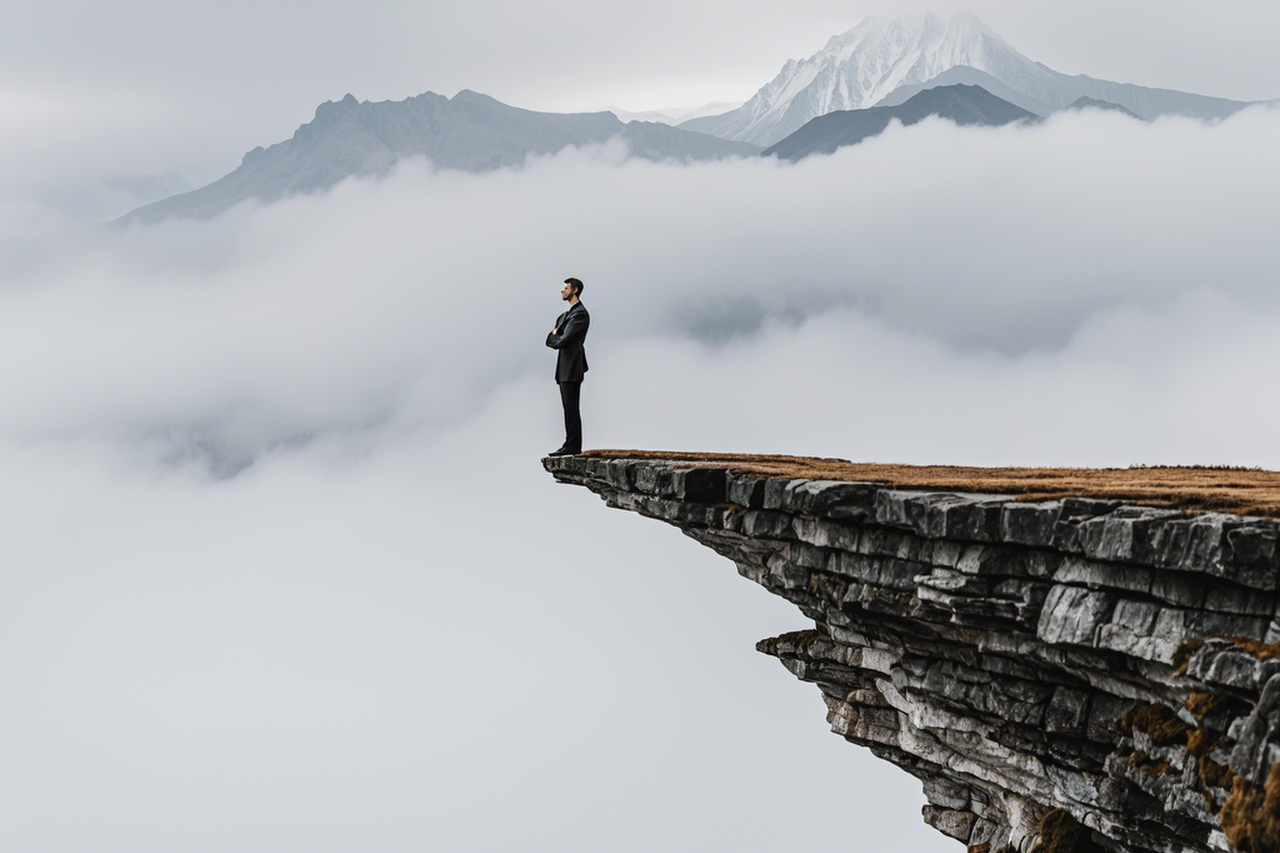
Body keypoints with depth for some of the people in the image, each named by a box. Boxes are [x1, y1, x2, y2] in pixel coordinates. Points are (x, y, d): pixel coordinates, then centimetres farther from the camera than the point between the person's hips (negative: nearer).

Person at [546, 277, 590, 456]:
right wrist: (555, 337, -1)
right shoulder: (566, 314, 21)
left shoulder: (580, 314, -11)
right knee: (569, 408, 9)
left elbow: (562, 340, -17)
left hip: (571, 367, -10)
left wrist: (554, 337, 4)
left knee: (571, 408, -10)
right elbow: (551, 341, 21)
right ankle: (571, 445, 11)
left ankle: (572, 446, -11)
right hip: (565, 367, 10)